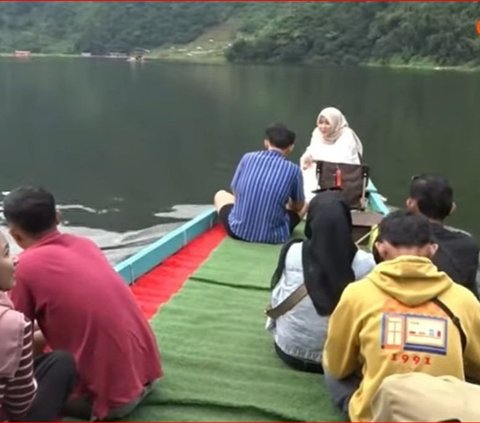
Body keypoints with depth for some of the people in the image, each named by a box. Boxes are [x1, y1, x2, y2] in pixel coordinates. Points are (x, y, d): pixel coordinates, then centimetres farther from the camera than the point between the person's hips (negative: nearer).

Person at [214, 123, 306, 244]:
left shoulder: (247, 158, -2)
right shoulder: (293, 170, -7)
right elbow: (298, 206, 10)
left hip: (238, 230, 1)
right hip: (273, 237, -1)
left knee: (220, 195, 32)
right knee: (304, 205, 26)